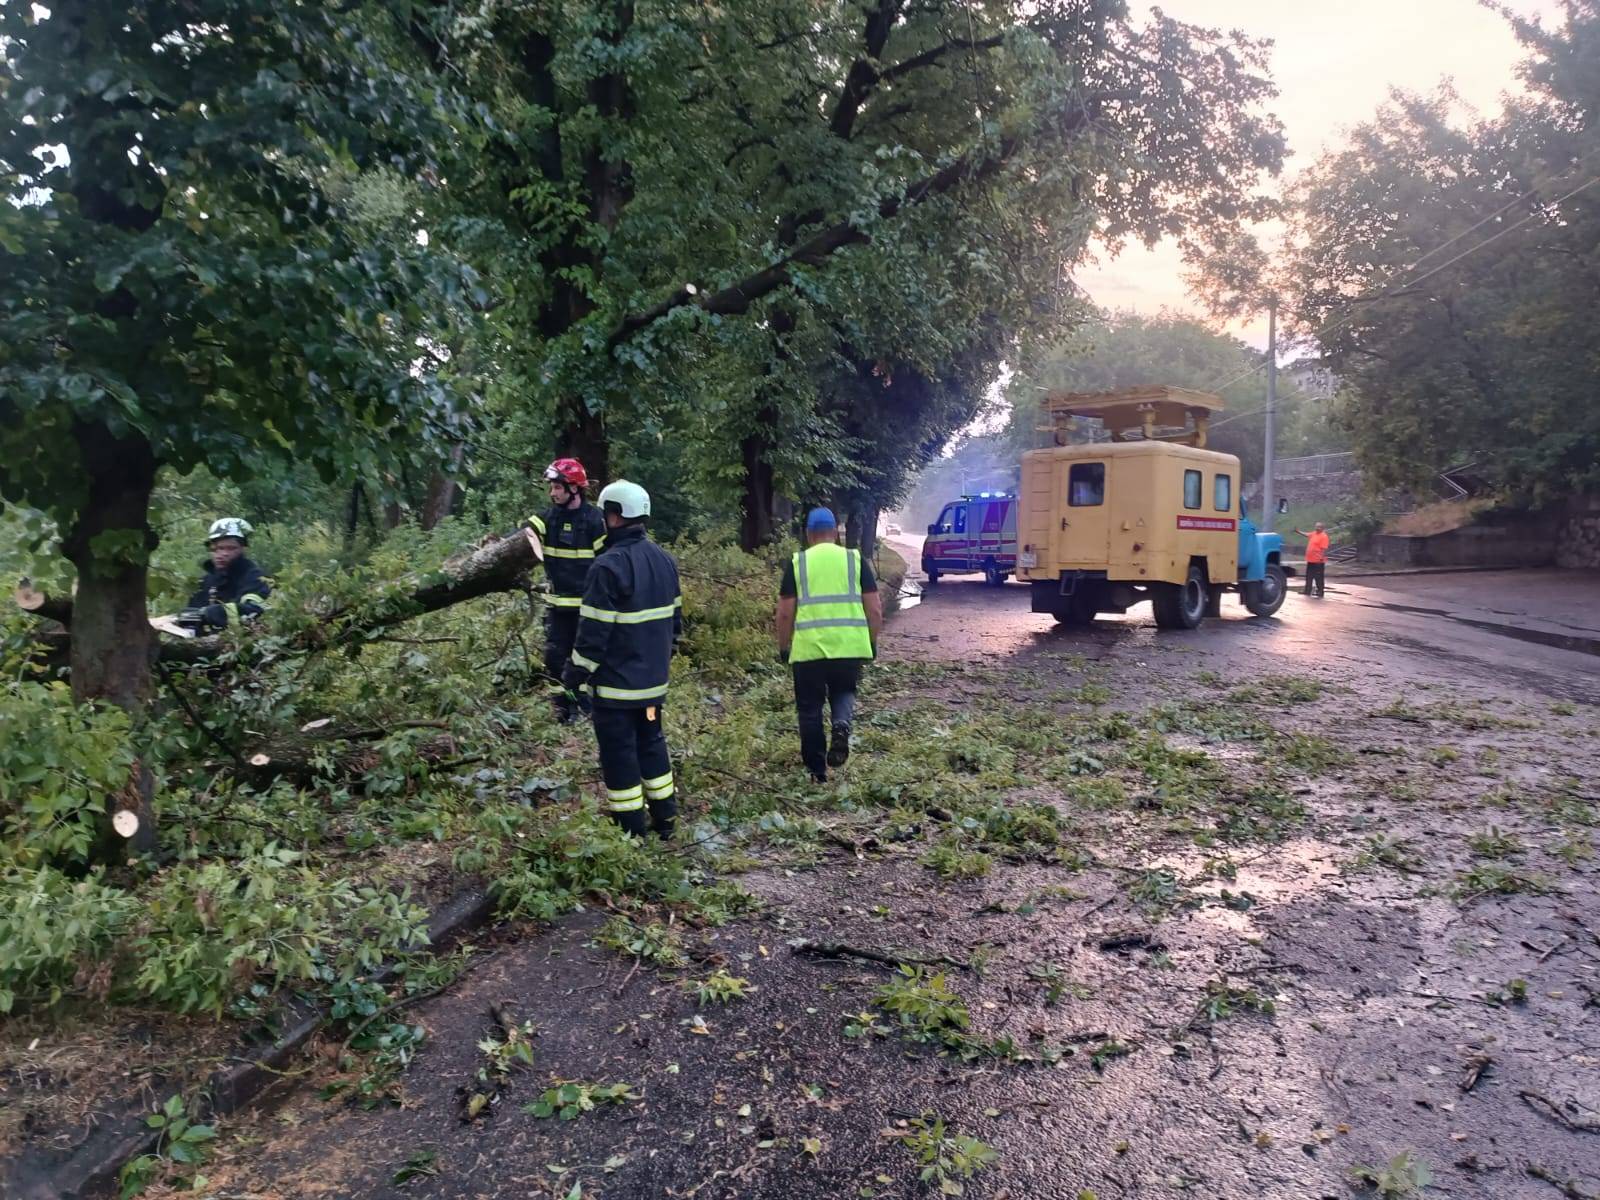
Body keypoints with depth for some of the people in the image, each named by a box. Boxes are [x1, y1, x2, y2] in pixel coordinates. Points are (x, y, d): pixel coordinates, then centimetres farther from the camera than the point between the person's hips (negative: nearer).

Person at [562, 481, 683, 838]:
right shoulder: (665, 560, 6)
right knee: (652, 744, 19)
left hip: (617, 682, -8)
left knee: (619, 754, 2)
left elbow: (593, 630, -19)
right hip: (655, 680, 8)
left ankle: (631, 830, 8)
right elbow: (675, 618, 15)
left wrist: (575, 673, -7)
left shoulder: (609, 566, -19)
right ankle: (664, 819, 26)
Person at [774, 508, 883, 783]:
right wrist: (872, 643, 16)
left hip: (809, 648, -1)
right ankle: (842, 724, -8)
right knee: (843, 692, 24)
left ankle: (816, 770, 19)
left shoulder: (797, 563, 4)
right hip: (850, 645, 1)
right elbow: (875, 609, 4)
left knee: (810, 708, 13)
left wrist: (783, 647, 14)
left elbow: (785, 613, 1)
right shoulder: (856, 559, 7)